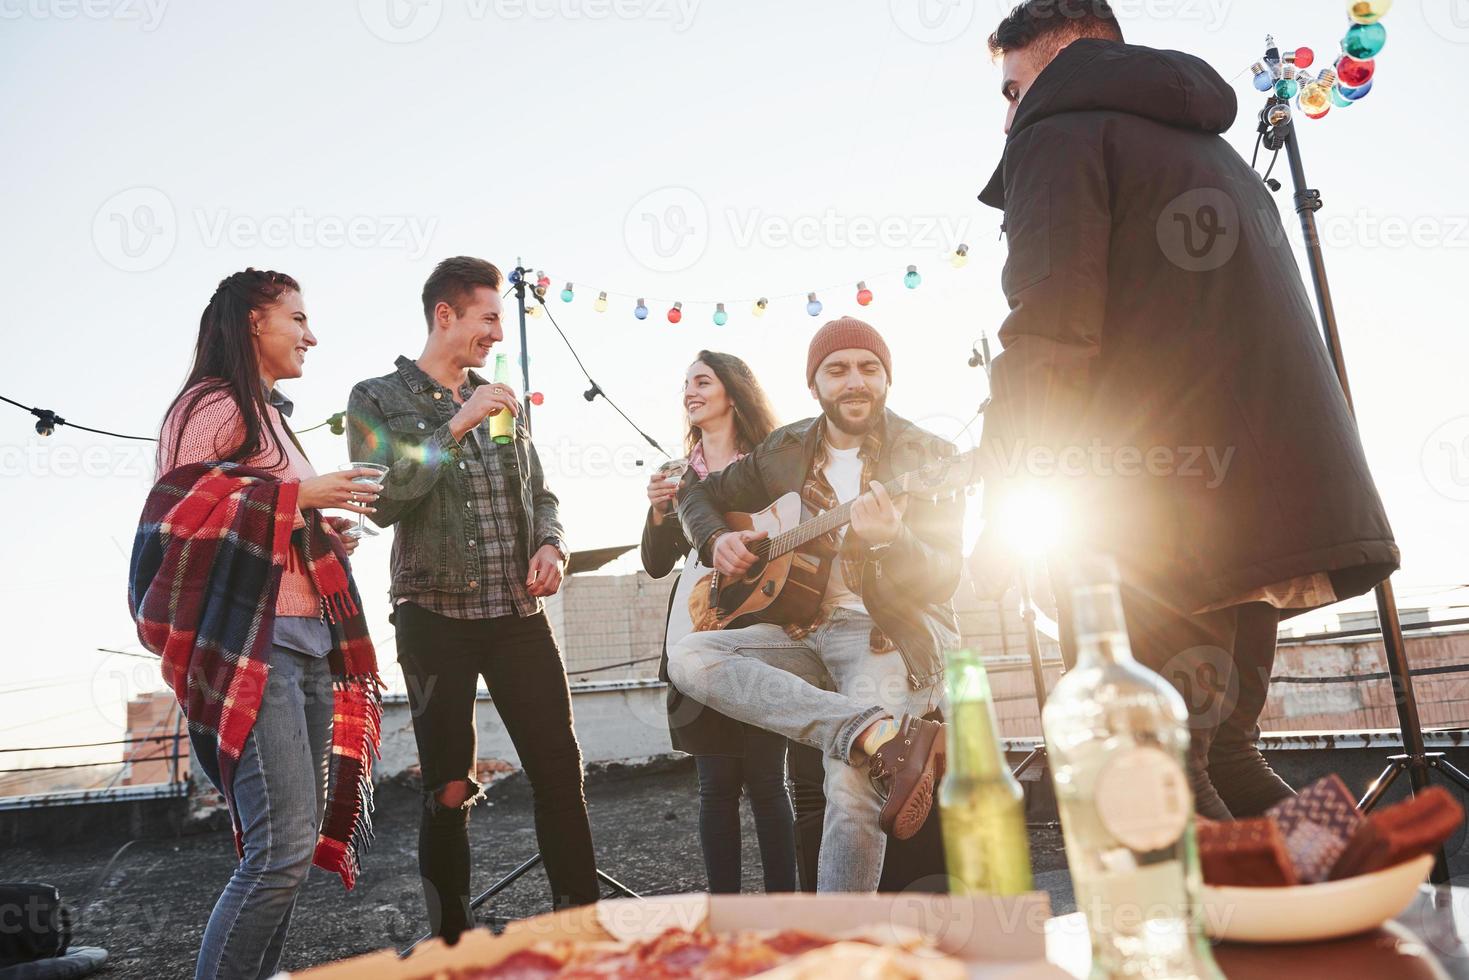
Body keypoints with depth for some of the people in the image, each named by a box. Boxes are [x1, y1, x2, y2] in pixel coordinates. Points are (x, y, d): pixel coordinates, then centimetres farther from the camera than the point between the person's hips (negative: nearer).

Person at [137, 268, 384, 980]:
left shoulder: (271, 414, 22)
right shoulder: (215, 403, -4)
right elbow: (173, 506, -16)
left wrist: (321, 532, 12)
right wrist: (298, 494, -16)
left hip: (309, 645, 9)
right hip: (253, 646, -9)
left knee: (299, 839, 10)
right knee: (283, 847, -13)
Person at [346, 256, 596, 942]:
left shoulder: (500, 402, 15)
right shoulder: (378, 399, 1)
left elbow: (540, 493, 19)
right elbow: (381, 501, -12)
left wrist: (551, 544, -2)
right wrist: (456, 428, -15)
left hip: (519, 611, 4)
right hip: (437, 614, -4)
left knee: (560, 769, 1)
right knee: (448, 790, 3)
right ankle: (453, 939, 18)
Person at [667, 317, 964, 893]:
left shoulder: (928, 458, -4)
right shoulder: (785, 451, 8)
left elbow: (942, 580, -13)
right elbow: (701, 492, 21)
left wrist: (890, 540, -34)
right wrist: (716, 540, -1)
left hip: (889, 635, -5)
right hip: (804, 630, 6)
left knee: (852, 785, -31)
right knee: (688, 657, -21)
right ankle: (889, 733, -33)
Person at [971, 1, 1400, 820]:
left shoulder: (1061, 132, 3)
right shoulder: (1212, 148, 29)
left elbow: (1049, 334, -13)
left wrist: (1005, 515, -8)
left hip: (1157, 518, -9)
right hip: (1275, 501, 9)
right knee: (1223, 759, 18)